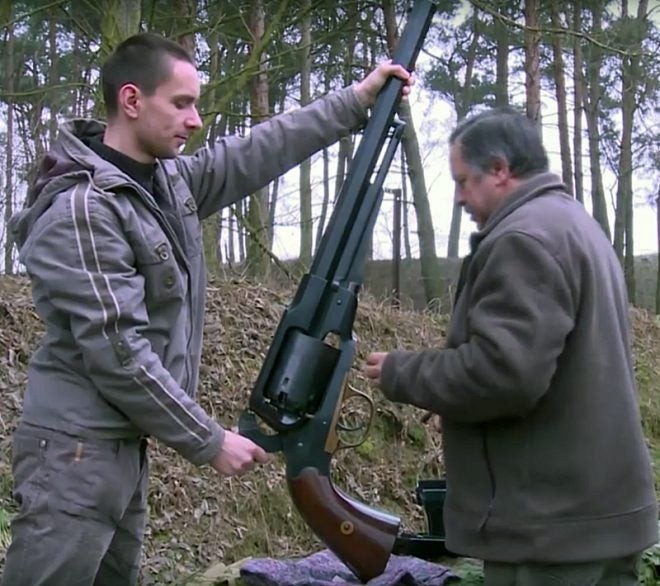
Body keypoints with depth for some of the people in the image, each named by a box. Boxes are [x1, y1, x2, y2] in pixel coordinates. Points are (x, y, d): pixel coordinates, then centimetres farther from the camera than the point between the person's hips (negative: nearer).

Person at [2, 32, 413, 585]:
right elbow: (116, 352, -22)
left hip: (125, 443, 9)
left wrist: (355, 101, 17)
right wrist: (209, 441, -16)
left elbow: (258, 152, 18)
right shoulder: (80, 210, -19)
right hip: (78, 448, -9)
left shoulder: (170, 180, 7)